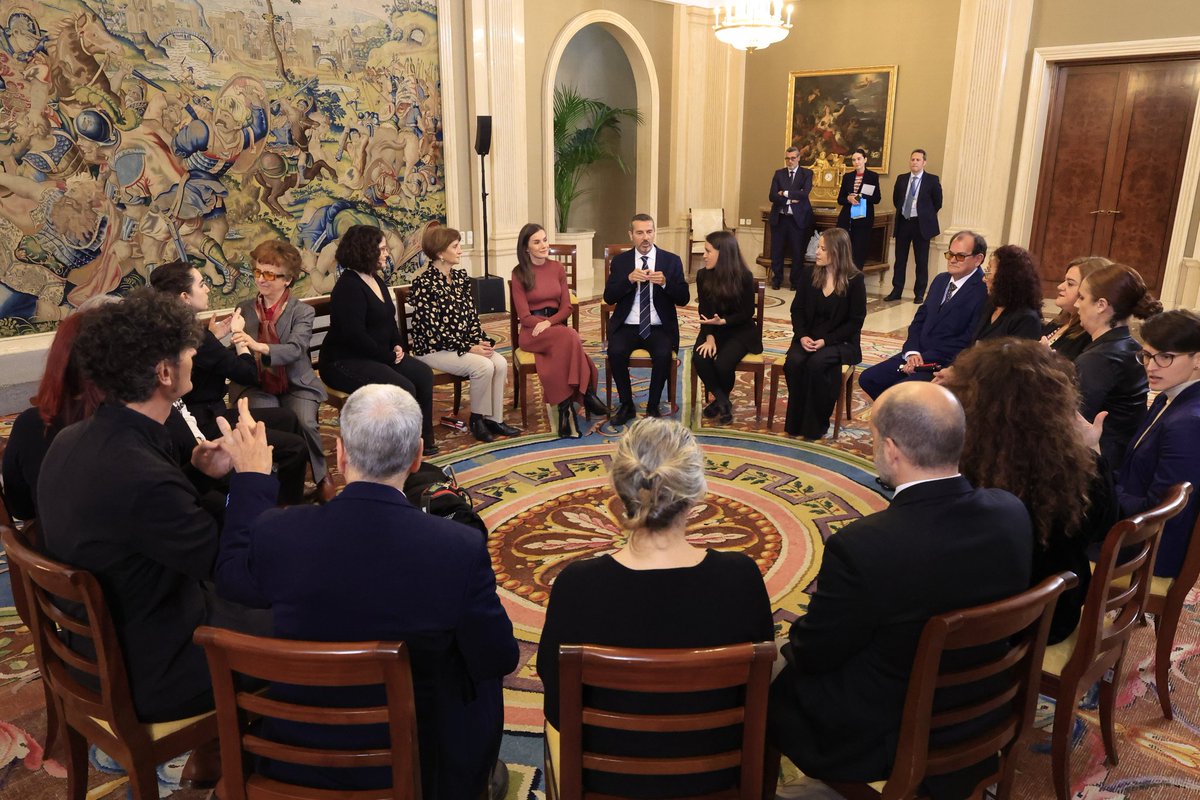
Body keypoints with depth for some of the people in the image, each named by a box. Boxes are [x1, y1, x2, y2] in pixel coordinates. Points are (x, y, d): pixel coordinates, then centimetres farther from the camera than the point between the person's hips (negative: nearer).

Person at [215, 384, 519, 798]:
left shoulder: (277, 534, -21)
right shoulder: (459, 549, -27)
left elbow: (229, 579, 4)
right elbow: (500, 660, -13)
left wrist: (250, 478, 13)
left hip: (295, 762, 2)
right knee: (481, 680, 25)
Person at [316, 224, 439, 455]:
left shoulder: (376, 280, 12)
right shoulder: (348, 287, -17)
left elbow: (389, 319, 22)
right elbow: (355, 336, -24)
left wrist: (397, 345, 3)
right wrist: (389, 357, -16)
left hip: (378, 356, 9)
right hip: (344, 362, -9)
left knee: (424, 374, -8)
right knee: (403, 389, -26)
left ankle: (424, 439, 0)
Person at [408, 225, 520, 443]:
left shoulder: (460, 277, 7)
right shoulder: (424, 284, -15)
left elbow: (472, 315, 9)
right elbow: (433, 330, -19)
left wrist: (480, 341, -9)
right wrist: (469, 349, -21)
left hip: (463, 342, 7)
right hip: (433, 348, -7)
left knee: (500, 363, -17)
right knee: (483, 366, -26)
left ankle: (494, 418, -6)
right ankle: (477, 419, -5)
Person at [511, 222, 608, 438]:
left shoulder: (557, 268, 12)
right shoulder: (519, 274, 0)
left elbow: (566, 307, 8)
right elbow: (524, 316, -5)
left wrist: (549, 322, -14)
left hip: (557, 326, 3)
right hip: (531, 332, -3)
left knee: (565, 343, -34)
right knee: (569, 337, -35)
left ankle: (566, 407, -28)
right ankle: (584, 395, -28)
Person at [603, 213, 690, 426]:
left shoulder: (671, 261, 4)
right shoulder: (620, 261, 7)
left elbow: (684, 299, 0)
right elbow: (609, 298, -2)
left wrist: (665, 283, -19)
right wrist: (629, 279, -19)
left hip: (659, 328, -1)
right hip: (627, 327, 1)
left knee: (663, 355, -31)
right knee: (616, 352, -29)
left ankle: (653, 407, -9)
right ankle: (627, 405, -8)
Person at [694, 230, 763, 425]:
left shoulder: (744, 277, -15)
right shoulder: (703, 275, -4)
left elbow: (747, 313, -10)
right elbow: (704, 311, 0)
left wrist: (723, 321, -26)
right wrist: (709, 336, -15)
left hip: (740, 330, -3)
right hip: (713, 329, 3)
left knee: (723, 363, -28)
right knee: (699, 358, -26)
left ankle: (721, 399, 6)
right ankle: (722, 401, -4)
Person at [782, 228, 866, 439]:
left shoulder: (855, 280, -7)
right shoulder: (810, 275, 4)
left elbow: (855, 322, -8)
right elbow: (797, 309, 8)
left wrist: (825, 340, -18)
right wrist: (802, 336, -11)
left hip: (840, 341, -3)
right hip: (808, 338, 4)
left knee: (816, 364, -34)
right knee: (793, 363, -28)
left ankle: (816, 425, -16)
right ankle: (796, 422, -13)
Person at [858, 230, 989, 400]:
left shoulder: (984, 290, -13)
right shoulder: (941, 280, 14)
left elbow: (969, 341, -18)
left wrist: (923, 359, -18)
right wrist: (912, 352, -6)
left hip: (947, 365, -8)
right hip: (919, 355, 8)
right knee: (867, 379, -2)